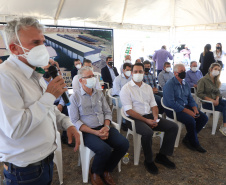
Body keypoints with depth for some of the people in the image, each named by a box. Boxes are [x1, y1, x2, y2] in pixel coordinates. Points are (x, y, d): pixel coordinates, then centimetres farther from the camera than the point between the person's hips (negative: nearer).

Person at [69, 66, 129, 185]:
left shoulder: (99, 93, 13)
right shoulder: (75, 97, -2)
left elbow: (108, 112, 13)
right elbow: (75, 121, -8)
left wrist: (106, 127, -8)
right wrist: (95, 132, -16)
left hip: (103, 127, 5)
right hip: (87, 131, -5)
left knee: (124, 144, -17)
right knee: (104, 149, -31)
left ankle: (106, 170, 8)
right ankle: (95, 173, 5)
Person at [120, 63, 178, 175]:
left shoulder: (148, 87, 15)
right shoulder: (126, 88, -5)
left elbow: (153, 105, 14)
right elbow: (128, 111, -13)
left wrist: (155, 118, -7)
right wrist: (146, 120, -18)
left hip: (149, 116, 7)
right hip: (134, 118, -6)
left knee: (173, 126, -6)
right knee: (147, 132, -35)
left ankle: (161, 156, 6)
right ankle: (148, 161, -7)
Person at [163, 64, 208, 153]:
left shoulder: (185, 84, 12)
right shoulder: (169, 85, -14)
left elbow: (190, 98, 17)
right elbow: (171, 103, -22)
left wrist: (195, 109, -3)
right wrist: (187, 111, -22)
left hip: (185, 107, 9)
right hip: (173, 110, -8)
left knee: (204, 118, -4)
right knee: (190, 120, -28)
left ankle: (187, 139, 5)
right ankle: (195, 144, -2)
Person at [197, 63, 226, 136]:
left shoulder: (216, 80, 14)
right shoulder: (203, 80, -9)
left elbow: (218, 92, 13)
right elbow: (199, 94, -15)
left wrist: (217, 99, -10)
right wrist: (211, 100, -19)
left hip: (215, 100, 7)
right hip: (207, 103, -6)